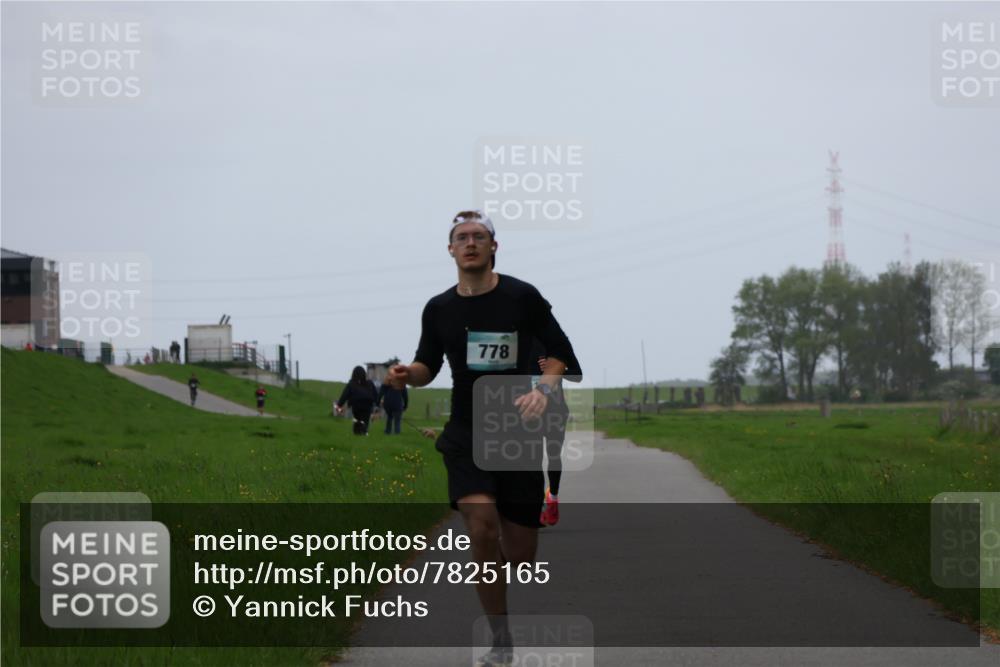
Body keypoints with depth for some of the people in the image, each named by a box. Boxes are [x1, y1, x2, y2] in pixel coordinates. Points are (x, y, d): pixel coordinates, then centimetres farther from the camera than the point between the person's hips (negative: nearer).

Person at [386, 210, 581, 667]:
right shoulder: (439, 309, 4)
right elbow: (428, 365, 16)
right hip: (465, 437, 1)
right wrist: (407, 374, -7)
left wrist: (543, 389, -17)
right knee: (482, 530, -23)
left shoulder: (522, 297, -4)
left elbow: (561, 353, 2)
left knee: (519, 552, -1)